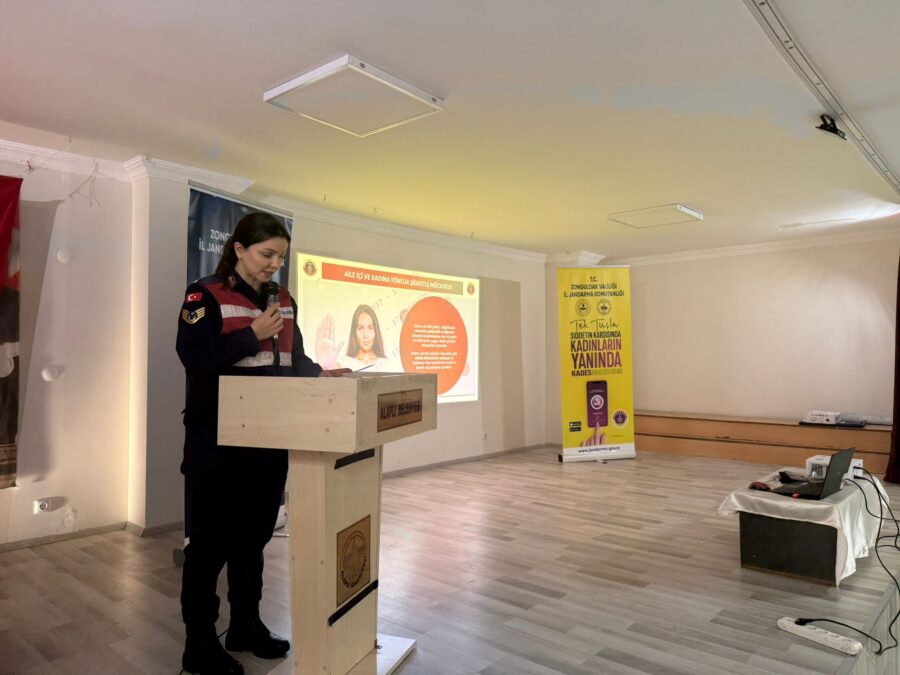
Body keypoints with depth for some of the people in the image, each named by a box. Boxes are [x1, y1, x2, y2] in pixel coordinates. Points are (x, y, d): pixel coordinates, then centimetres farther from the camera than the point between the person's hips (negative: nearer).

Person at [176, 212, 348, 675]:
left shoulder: (284, 301, 11)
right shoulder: (206, 295, -7)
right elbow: (194, 358, -18)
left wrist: (318, 374, -5)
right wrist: (253, 335, -20)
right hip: (218, 438, -6)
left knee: (255, 533, 17)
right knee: (212, 538, 5)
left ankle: (246, 624, 33)